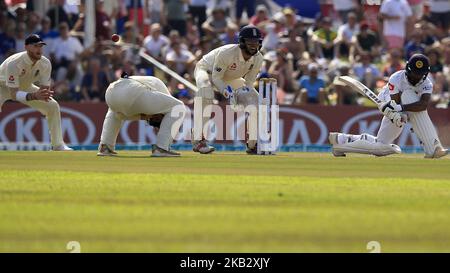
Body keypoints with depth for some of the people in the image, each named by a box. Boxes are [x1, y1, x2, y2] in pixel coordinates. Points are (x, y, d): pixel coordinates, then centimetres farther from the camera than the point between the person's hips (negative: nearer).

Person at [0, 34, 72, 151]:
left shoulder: (45, 63, -22)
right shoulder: (14, 63, -39)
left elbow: (44, 88, -15)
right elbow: (14, 94, -42)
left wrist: (44, 94, -41)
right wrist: (34, 96, -57)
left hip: (25, 87, 6)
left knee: (53, 106, -5)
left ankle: (58, 145, 8)